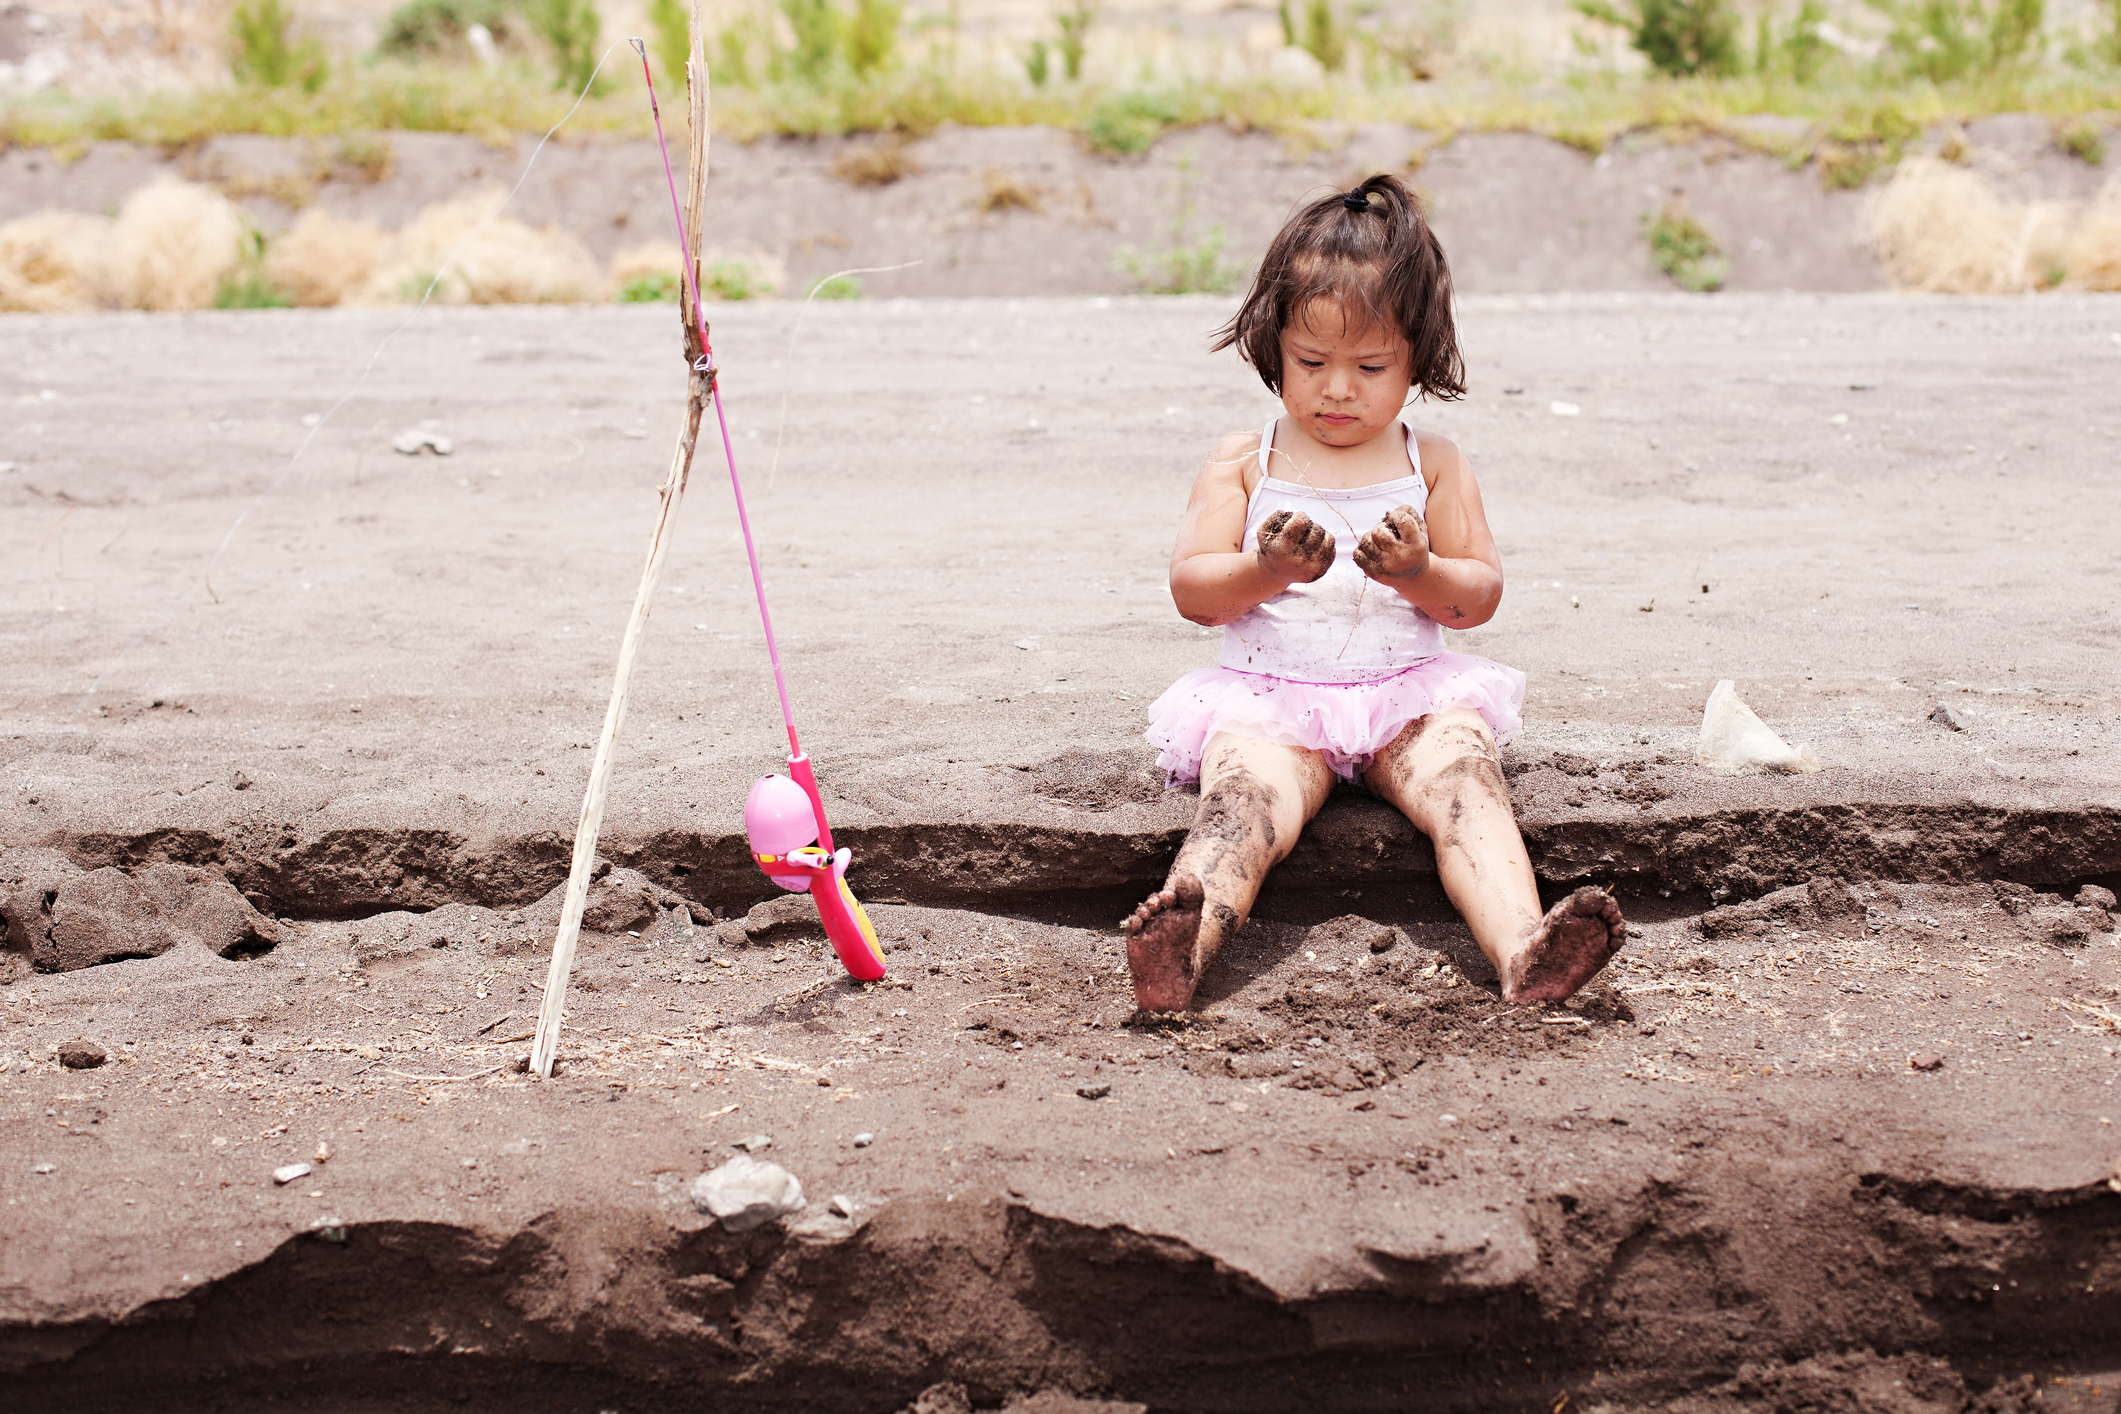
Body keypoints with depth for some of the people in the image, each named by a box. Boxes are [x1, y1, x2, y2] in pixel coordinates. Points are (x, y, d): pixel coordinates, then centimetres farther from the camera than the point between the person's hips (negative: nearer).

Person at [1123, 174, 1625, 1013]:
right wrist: (1267, 573, -18)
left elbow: (1481, 597, 7)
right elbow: (1191, 591, 2)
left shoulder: (1432, 466, 12)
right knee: (1243, 792, -32)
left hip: (1409, 692, 2)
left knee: (1464, 778, -29)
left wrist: (1420, 573, -15)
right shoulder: (1244, 464, 10)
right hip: (1268, 696, -2)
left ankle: (1523, 952, -50)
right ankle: (1180, 949, -60)